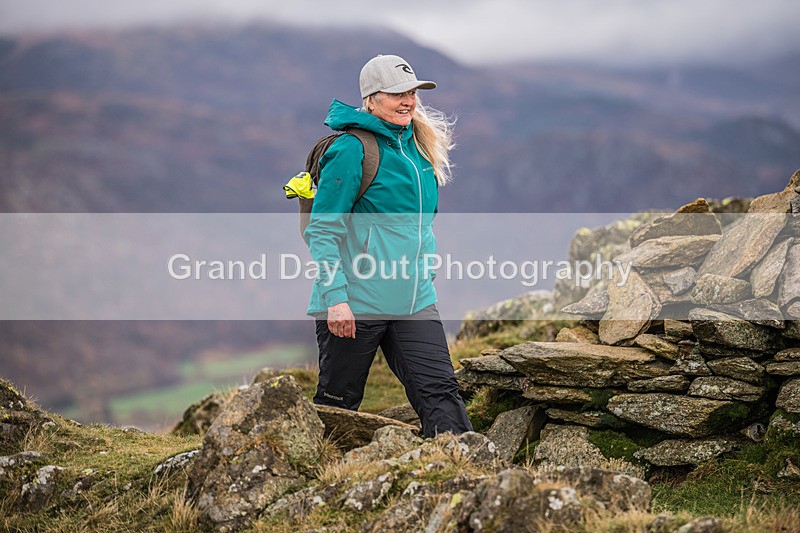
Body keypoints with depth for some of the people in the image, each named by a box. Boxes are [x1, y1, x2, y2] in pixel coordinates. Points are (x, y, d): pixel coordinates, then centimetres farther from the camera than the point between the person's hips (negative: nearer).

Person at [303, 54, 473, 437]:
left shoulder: (418, 145, 12)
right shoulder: (352, 149, -11)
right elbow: (322, 230, -13)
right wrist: (335, 298, -20)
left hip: (414, 301, 6)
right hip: (355, 304, -6)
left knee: (440, 391, -4)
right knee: (336, 403, 6)